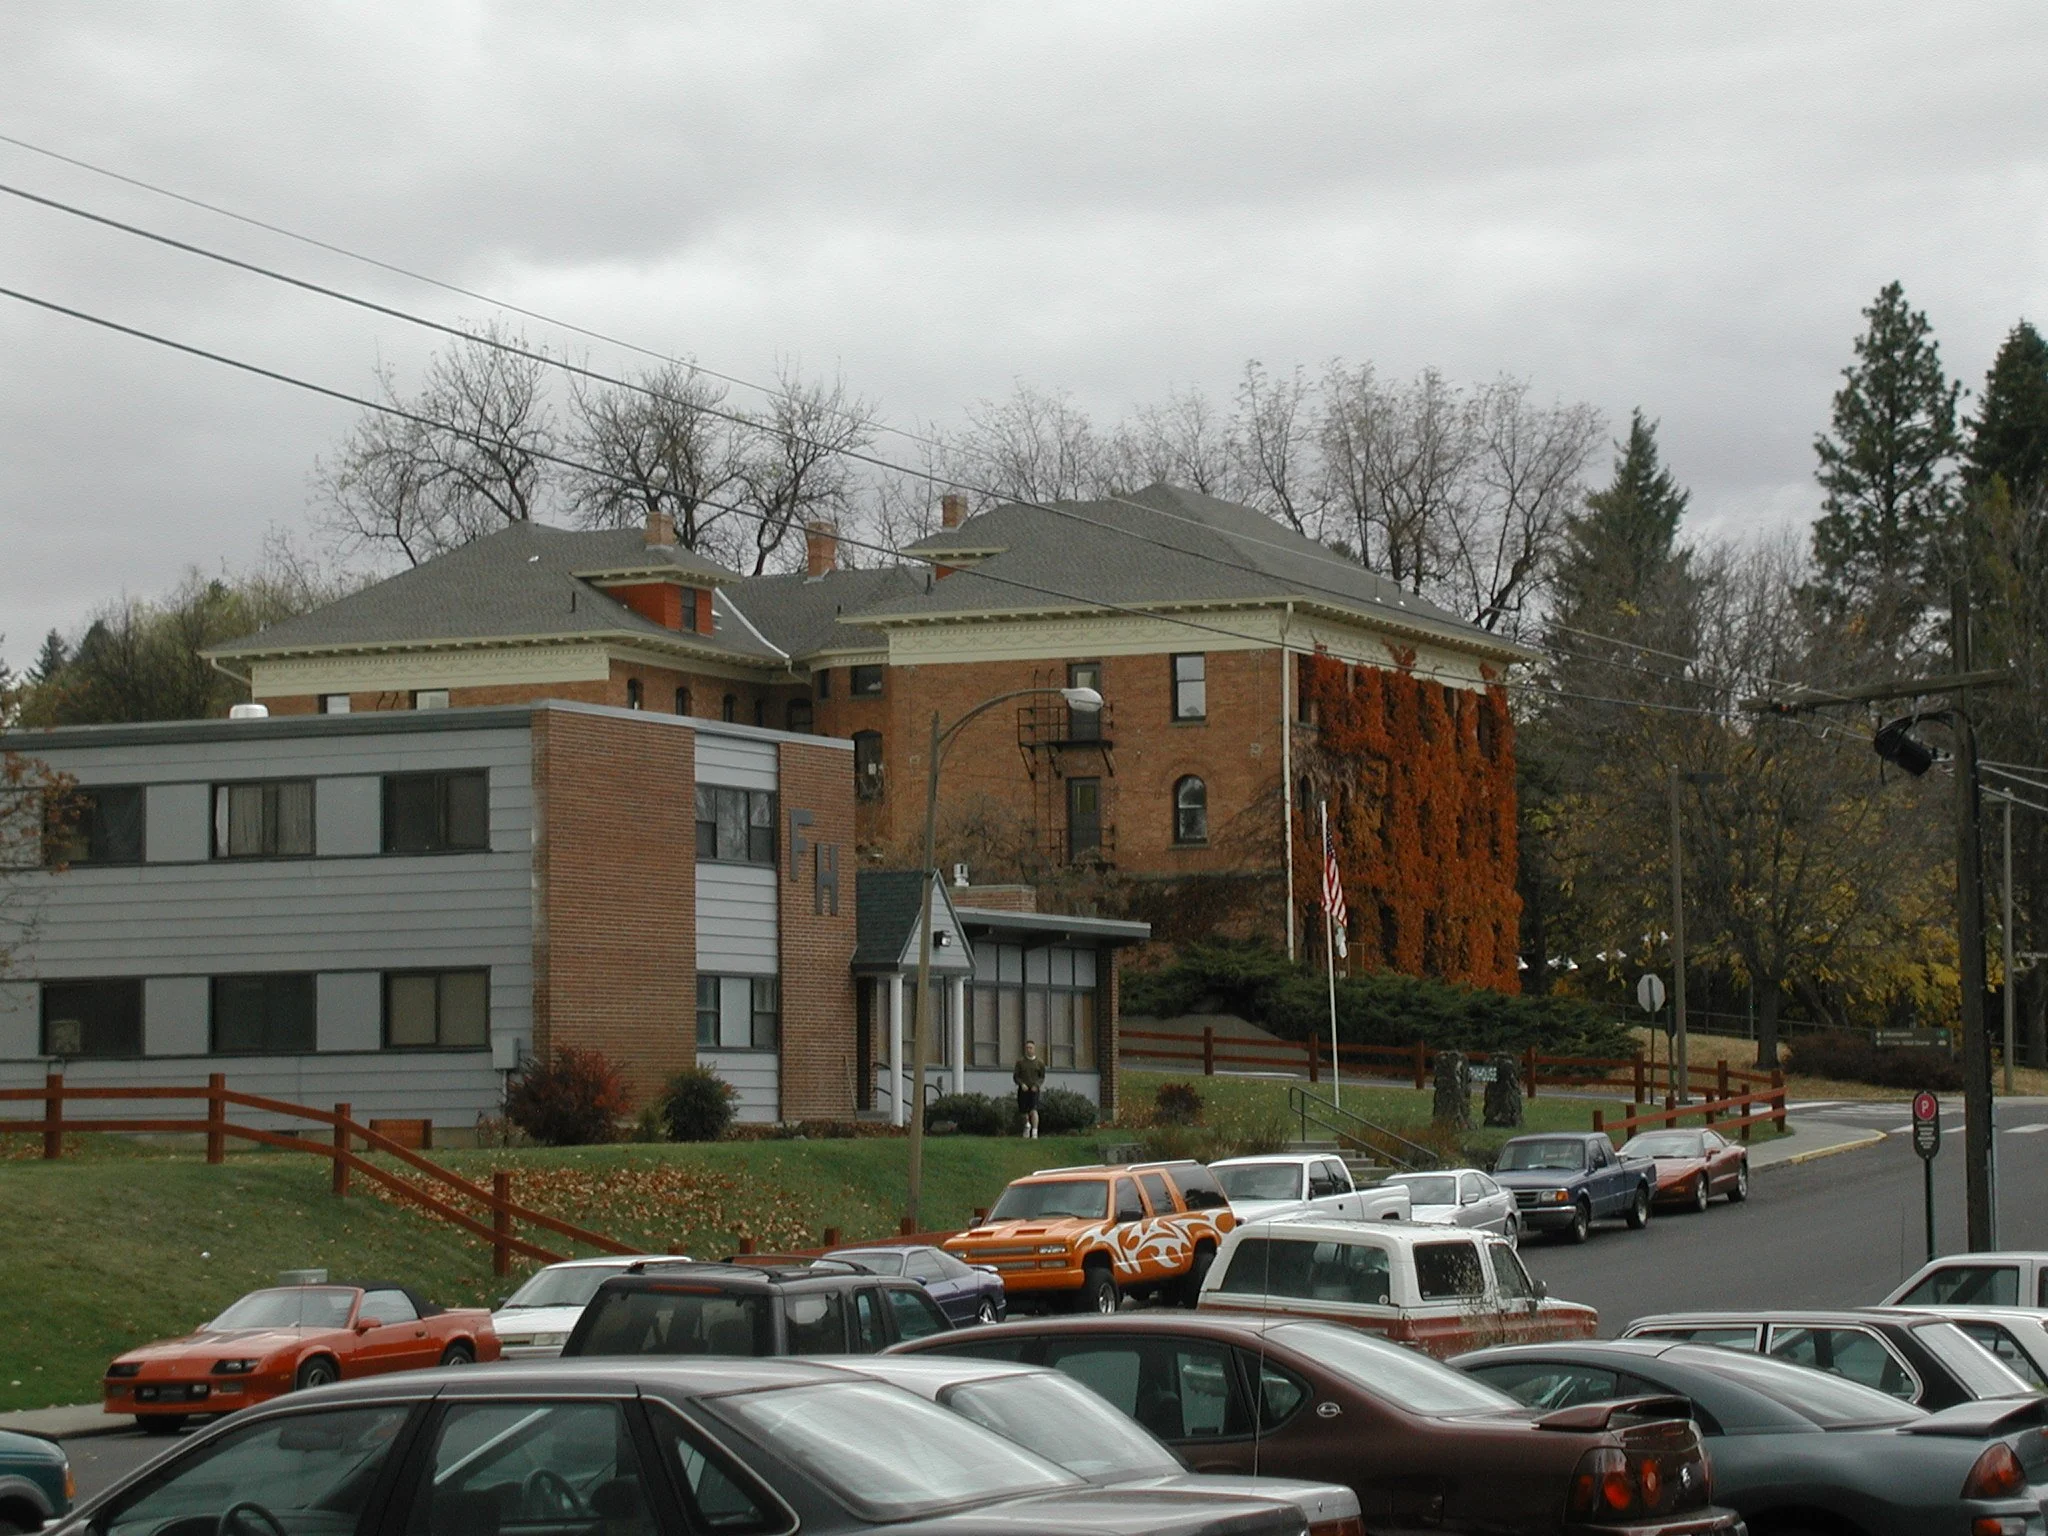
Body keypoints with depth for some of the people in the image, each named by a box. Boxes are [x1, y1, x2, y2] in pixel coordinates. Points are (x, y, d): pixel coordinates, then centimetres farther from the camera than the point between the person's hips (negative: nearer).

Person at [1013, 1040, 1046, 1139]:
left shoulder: (1040, 1063, 3)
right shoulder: (1020, 1061, 2)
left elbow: (1042, 1077, 10)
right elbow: (1015, 1076, 3)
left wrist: (1037, 1085, -9)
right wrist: (1021, 1084, -15)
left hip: (1034, 1090, -2)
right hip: (1023, 1089, 2)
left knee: (1033, 1110, -18)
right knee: (1024, 1111, 10)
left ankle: (1035, 1133, -22)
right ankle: (1027, 1124, 42)